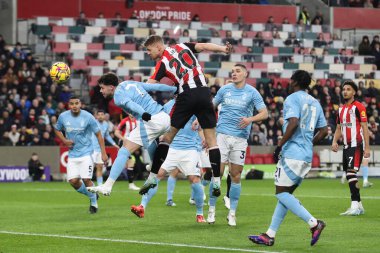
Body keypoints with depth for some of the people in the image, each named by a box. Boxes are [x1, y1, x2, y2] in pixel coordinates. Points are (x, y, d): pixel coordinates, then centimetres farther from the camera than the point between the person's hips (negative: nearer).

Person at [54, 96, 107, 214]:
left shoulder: (88, 117, -11)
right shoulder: (63, 117, -2)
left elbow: (98, 134, -3)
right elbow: (57, 130, 17)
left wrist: (103, 153, -6)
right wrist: (64, 140, -2)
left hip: (86, 152, -3)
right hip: (72, 154, 4)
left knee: (86, 179, -13)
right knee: (73, 181, -5)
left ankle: (94, 202, 12)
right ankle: (92, 195, 22)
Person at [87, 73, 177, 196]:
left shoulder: (118, 95, -1)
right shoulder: (130, 83, 22)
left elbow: (129, 103, -22)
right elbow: (158, 87, 22)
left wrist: (143, 114, -41)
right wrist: (176, 89, 33)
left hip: (151, 121, -9)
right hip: (165, 117, 9)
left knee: (124, 151, -8)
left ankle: (107, 186, -15)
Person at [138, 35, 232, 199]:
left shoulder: (162, 63, 4)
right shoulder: (183, 47, 16)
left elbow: (149, 85, -5)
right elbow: (204, 46, 3)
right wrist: (223, 49, -2)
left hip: (186, 97, -3)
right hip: (204, 92, 3)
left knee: (167, 136, 8)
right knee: (211, 139, 5)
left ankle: (152, 177, 6)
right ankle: (217, 182, 0)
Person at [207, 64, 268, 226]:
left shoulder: (252, 92, 1)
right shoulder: (225, 89, 8)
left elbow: (264, 113, -3)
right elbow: (212, 106, 22)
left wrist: (250, 119, -21)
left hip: (240, 138, -1)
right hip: (222, 135, 1)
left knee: (235, 177, 1)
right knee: (217, 173, -6)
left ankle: (232, 213, 10)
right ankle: (211, 210, 5)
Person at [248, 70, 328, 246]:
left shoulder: (292, 99, -6)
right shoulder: (315, 103, 18)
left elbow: (293, 123, -21)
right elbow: (323, 131, 17)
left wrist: (280, 145, -15)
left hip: (292, 153, -8)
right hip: (307, 156, 9)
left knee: (281, 192, -5)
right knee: (286, 194, 11)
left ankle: (313, 223, -16)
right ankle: (270, 235, 10)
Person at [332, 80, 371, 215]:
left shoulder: (358, 107, -8)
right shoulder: (341, 109, 16)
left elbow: (365, 128, -11)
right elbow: (339, 128, 21)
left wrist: (367, 148, -16)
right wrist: (334, 141, 3)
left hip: (356, 145, -8)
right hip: (346, 146, 8)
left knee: (351, 173, -18)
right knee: (349, 176, 10)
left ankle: (355, 206, -19)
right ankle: (359, 206, 17)